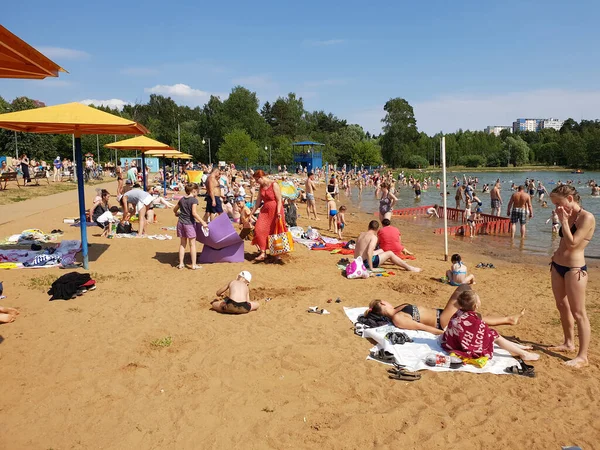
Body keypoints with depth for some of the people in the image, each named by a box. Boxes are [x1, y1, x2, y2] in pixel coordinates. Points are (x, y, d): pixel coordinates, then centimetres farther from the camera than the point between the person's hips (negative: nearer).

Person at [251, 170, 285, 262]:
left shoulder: (274, 185, -9)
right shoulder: (261, 187, 11)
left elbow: (279, 200, -13)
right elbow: (258, 201, 16)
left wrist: (278, 212, -23)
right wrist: (252, 213, 15)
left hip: (275, 210, -6)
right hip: (265, 210, 6)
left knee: (275, 232, 2)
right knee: (259, 230, -9)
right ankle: (263, 253, -2)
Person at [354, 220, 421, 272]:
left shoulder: (361, 234, 8)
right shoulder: (374, 237, -15)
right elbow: (369, 252, -27)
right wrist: (371, 268, -20)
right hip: (366, 263, -8)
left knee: (381, 250, 27)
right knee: (390, 253, 6)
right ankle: (409, 267, 16)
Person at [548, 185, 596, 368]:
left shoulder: (587, 218, -15)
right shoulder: (568, 216, 9)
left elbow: (572, 243, -21)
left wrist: (563, 221, -16)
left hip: (574, 269, -9)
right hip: (558, 266, 9)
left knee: (578, 313, -5)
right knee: (562, 307, 17)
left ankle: (582, 356, 1)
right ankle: (569, 343, 33)